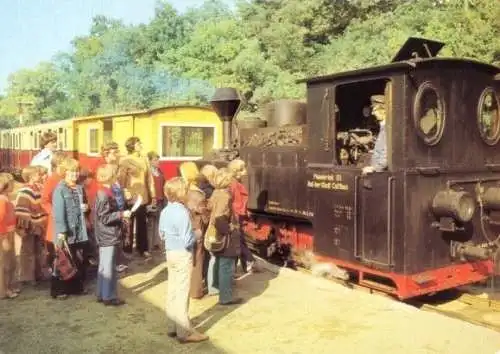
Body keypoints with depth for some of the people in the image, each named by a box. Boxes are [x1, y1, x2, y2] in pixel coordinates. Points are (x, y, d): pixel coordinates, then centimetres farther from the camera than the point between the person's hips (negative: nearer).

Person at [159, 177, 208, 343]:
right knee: (182, 293, -2)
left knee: (172, 291, 15)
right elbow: (187, 241, -23)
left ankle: (173, 326, 26)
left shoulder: (164, 211, 4)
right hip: (182, 255, -8)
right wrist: (195, 235, -5)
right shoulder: (182, 212, -22)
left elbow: (161, 234, 15)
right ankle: (184, 332, 7)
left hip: (170, 253, 8)